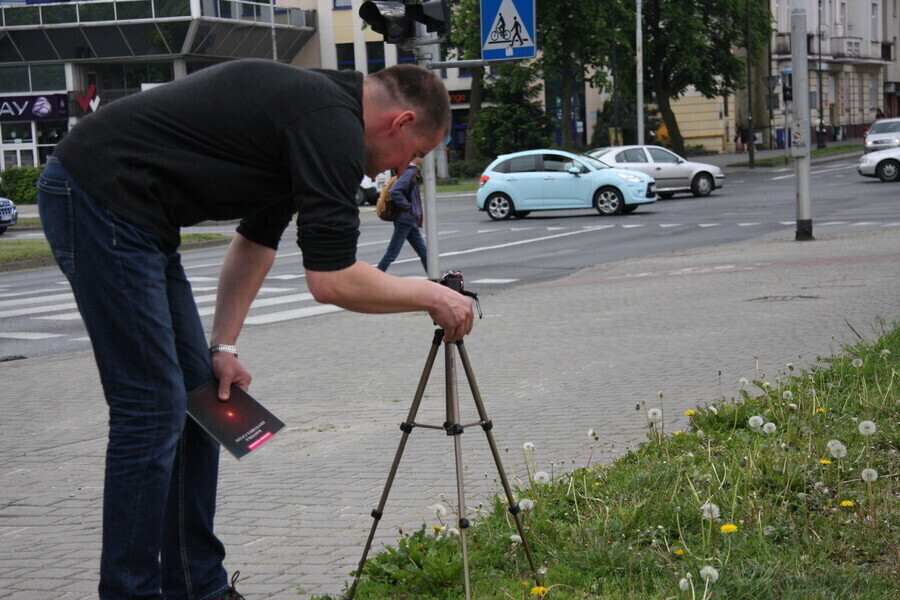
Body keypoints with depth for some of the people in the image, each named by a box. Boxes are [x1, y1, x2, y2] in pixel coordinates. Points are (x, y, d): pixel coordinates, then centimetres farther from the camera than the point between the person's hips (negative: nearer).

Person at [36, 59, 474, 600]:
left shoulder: (310, 104, 16)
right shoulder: (332, 123, -16)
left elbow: (257, 240, 23)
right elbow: (332, 281, -19)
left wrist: (224, 346, 18)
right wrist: (428, 295, -5)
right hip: (102, 199, -11)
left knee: (199, 400, 12)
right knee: (152, 411, -7)